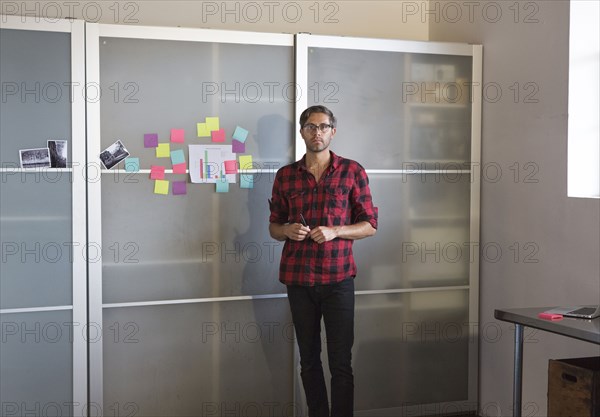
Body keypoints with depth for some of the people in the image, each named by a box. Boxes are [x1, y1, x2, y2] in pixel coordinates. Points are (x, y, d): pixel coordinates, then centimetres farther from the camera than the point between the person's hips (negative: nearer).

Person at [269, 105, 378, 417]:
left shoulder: (352, 171, 1)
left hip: (338, 277, -2)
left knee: (341, 363, -2)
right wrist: (287, 231, -9)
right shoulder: (285, 175, 7)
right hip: (298, 278, 2)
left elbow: (370, 225, 2)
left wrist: (334, 232, -14)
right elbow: (274, 226, 14)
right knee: (309, 360, 10)